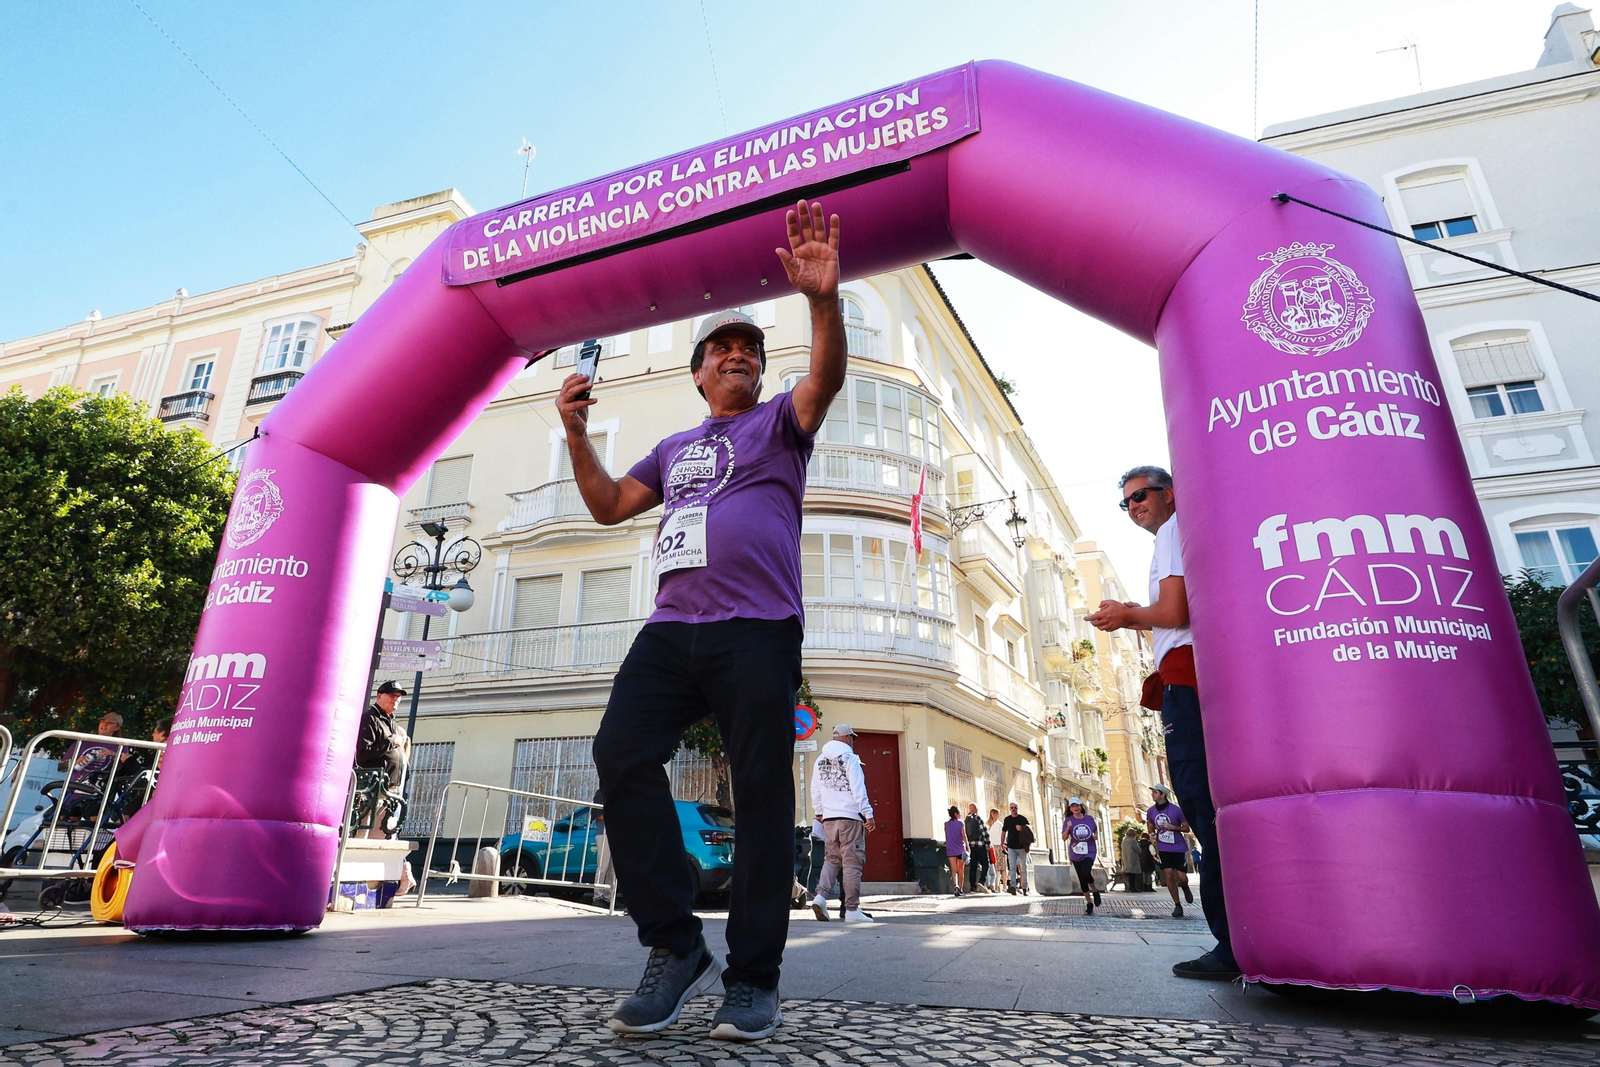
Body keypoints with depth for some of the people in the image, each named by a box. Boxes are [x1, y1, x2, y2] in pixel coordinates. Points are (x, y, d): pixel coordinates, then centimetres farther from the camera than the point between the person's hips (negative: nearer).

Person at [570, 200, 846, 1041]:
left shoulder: (779, 421, 14)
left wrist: (823, 299, -24)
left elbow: (827, 378, -6)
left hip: (757, 632, -4)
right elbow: (609, 507, 24)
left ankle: (753, 980, 7)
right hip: (671, 629, 4)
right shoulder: (673, 448, 28)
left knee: (761, 793, -4)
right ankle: (674, 945, -2)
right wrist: (577, 434, 11)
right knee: (621, 754, -14)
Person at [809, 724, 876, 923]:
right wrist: (868, 815, -7)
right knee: (852, 863, -1)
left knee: (831, 859, 12)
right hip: (850, 817, -5)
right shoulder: (849, 757, -4)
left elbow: (815, 790, 15)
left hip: (829, 818, 5)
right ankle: (852, 910, 0)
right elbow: (858, 790, -9)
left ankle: (821, 895, -8)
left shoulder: (820, 760, 14)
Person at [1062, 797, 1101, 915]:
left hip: (1089, 851, -1)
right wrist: (1068, 828, -25)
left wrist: (1096, 836, -4)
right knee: (1082, 879, 6)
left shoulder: (1089, 818, 1)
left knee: (1086, 872, -25)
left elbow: (1096, 830, 17)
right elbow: (1064, 838, -8)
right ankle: (1089, 903, 22)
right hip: (1076, 853, 2)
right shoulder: (1068, 820, -2)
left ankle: (1095, 890, 6)